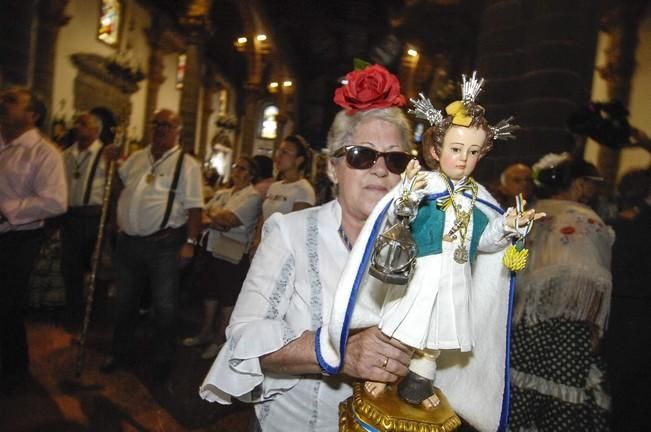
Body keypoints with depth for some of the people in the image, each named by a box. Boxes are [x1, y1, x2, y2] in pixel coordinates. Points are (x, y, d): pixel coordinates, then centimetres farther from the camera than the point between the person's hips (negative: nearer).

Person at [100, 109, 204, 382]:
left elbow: (194, 207, -11)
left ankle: (163, 361, 24)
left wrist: (189, 242, -17)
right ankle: (120, 353, 36)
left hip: (164, 244, -5)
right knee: (124, 301, 17)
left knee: (164, 306, 6)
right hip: (128, 241, 6)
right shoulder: (136, 158, 11)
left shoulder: (187, 165, -6)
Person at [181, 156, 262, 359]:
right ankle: (206, 332, 35)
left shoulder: (252, 196, -10)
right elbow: (202, 216, 7)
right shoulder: (221, 194, 15)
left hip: (231, 254, -7)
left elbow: (228, 219, -21)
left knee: (227, 298, 6)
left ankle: (219, 339, 22)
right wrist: (212, 221, -15)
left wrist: (212, 215, -4)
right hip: (209, 248, 7)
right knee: (209, 293, 18)